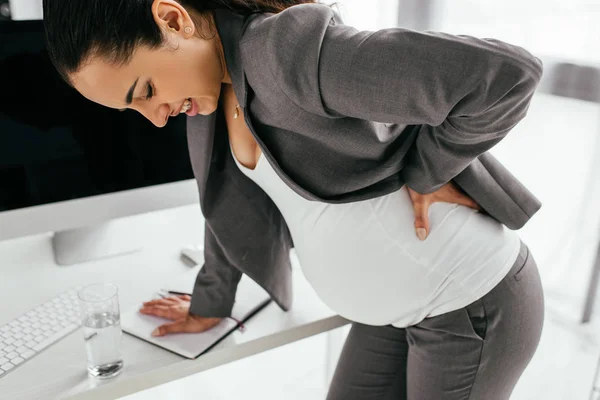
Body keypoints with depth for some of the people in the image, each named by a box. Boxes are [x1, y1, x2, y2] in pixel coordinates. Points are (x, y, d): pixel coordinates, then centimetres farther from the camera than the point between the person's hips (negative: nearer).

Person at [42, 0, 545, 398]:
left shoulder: (291, 53, -29)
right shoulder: (215, 77, -1)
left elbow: (507, 75, -33)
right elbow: (235, 197, 14)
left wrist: (425, 171, -19)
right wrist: (210, 305, 22)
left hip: (473, 306, -7)